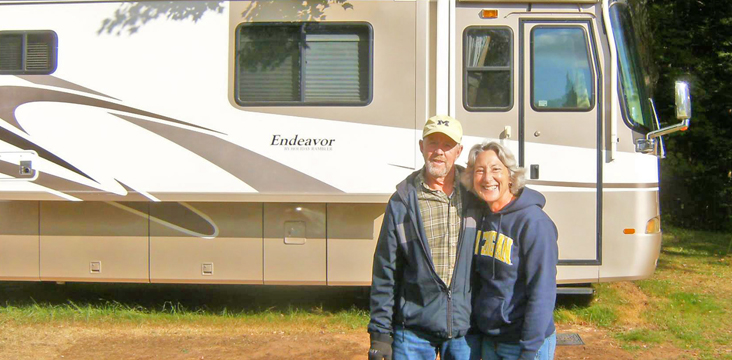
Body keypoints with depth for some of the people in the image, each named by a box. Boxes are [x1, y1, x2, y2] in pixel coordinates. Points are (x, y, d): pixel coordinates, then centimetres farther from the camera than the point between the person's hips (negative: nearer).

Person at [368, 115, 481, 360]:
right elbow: (385, 273, 1)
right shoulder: (403, 202, -1)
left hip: (465, 330, 1)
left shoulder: (475, 196, 2)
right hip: (414, 329, -1)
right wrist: (380, 333, -2)